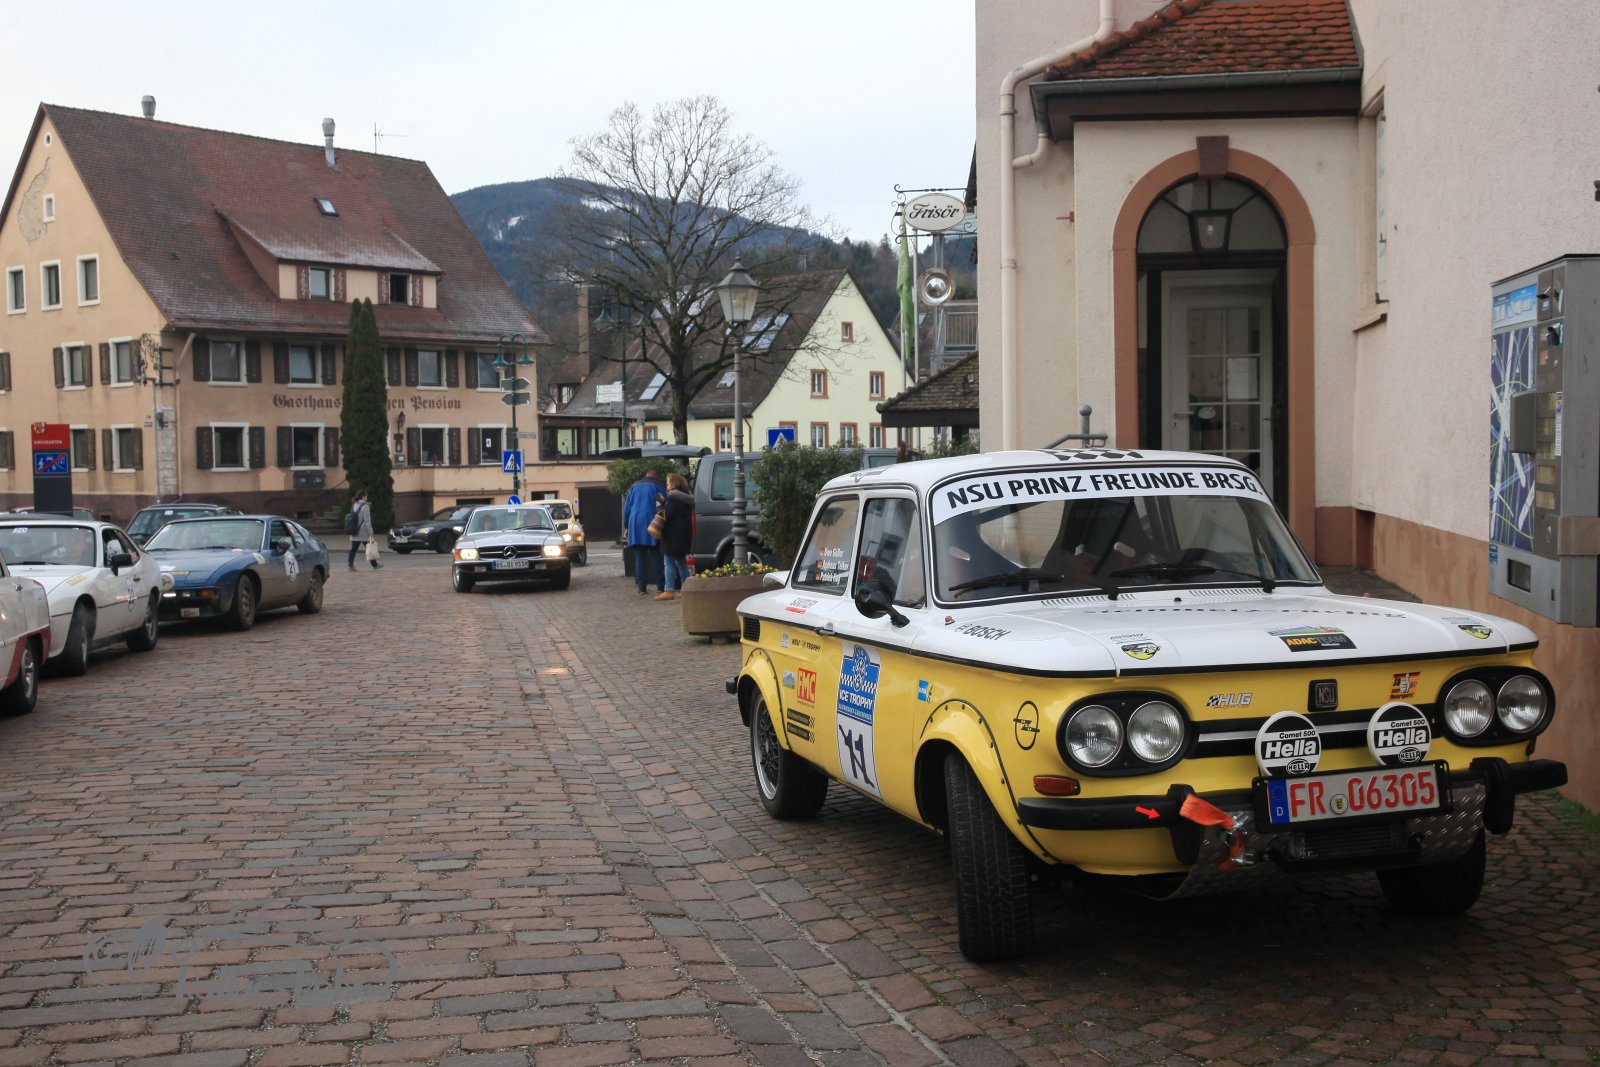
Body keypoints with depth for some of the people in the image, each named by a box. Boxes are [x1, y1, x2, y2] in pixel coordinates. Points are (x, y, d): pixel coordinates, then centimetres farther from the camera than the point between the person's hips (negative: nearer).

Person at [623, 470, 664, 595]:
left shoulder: (634, 487, 14)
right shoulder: (656, 487, 4)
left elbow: (627, 508, 14)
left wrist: (626, 525, 19)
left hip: (635, 524, 3)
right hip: (651, 523, -3)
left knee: (639, 557, 4)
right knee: (655, 556, 3)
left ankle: (642, 587, 1)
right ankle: (659, 586, 0)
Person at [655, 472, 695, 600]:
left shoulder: (673, 496, -13)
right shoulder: (685, 496, 16)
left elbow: (668, 514, -20)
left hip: (673, 535, -9)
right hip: (684, 533, 9)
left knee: (669, 561, -8)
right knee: (681, 561, 17)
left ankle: (669, 590, -14)